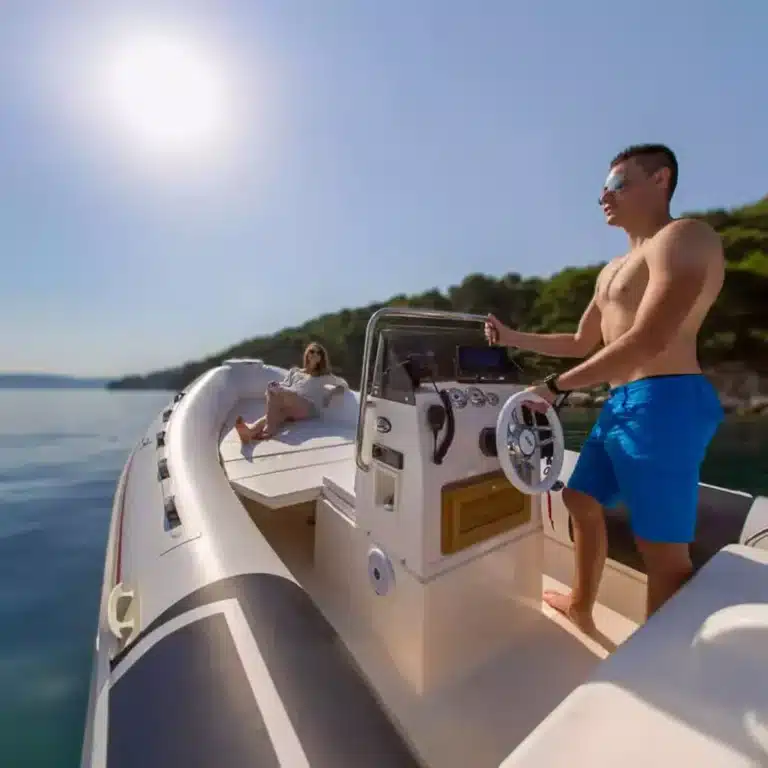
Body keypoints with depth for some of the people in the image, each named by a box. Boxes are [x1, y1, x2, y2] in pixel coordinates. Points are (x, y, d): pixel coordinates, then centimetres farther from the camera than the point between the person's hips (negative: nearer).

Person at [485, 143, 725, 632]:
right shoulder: (612, 271, 22)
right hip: (621, 406, 10)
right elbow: (582, 343, 24)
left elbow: (648, 342, -21)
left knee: (663, 550, -1)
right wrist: (512, 339, 18)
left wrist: (555, 387, -16)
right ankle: (581, 606, 38)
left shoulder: (684, 237, -7)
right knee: (582, 501, 18)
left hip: (663, 405, -10)